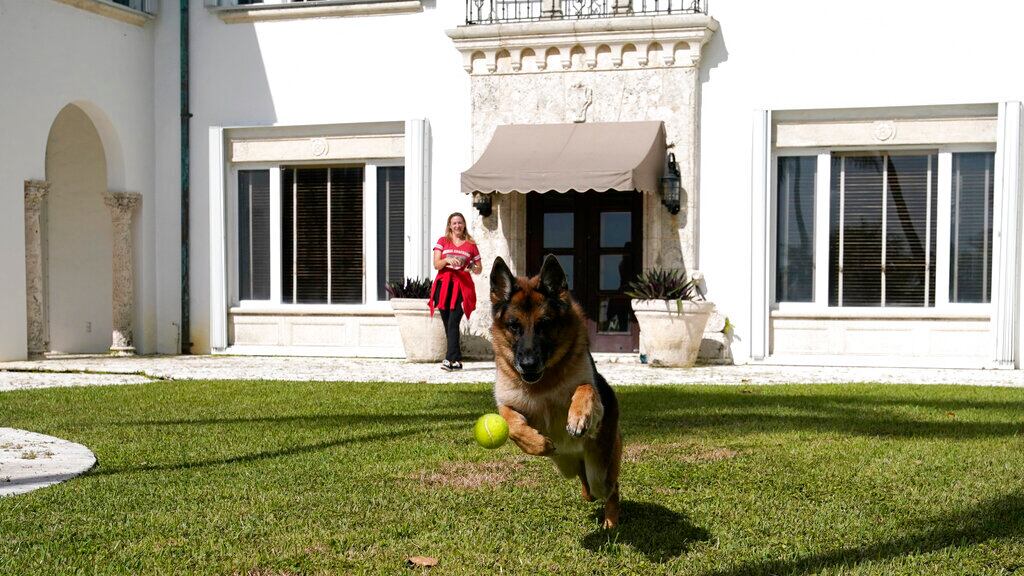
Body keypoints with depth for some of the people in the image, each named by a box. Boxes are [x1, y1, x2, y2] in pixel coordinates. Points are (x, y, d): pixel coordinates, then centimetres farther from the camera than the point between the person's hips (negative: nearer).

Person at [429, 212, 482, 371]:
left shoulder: (471, 244, 11)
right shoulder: (442, 241, 11)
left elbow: (479, 269, 17)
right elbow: (436, 264, 1)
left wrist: (473, 268, -6)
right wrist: (447, 260, -18)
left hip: (462, 286, -2)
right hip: (444, 285, 2)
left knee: (453, 323, -15)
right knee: (447, 324, 2)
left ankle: (450, 359, -20)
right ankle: (457, 360, 7)